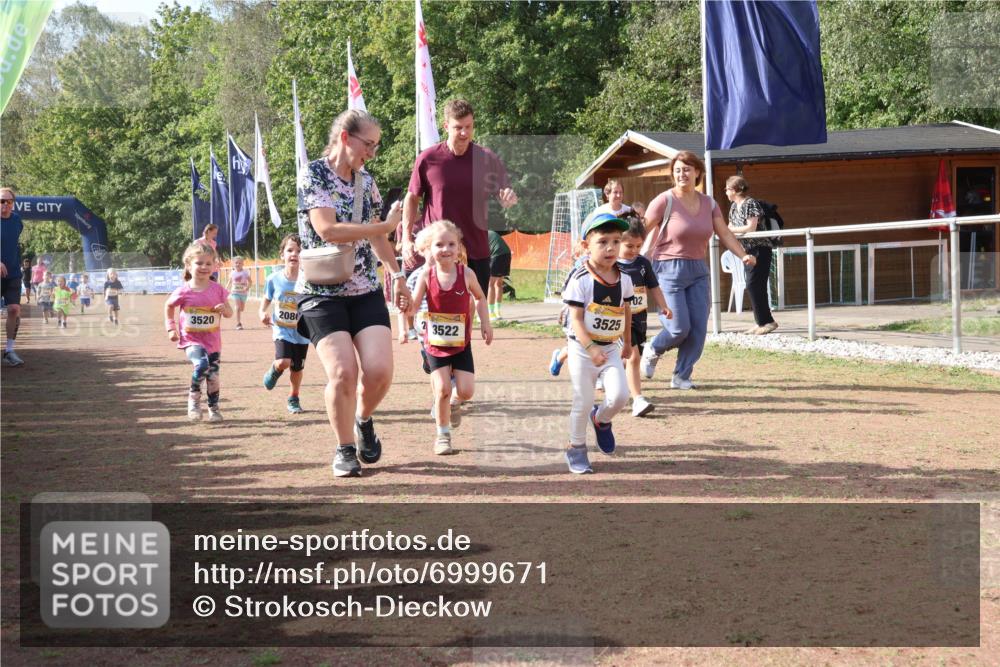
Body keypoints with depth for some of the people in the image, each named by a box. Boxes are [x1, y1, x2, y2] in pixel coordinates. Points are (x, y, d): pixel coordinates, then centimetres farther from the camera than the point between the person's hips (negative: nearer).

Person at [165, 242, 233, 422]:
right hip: (191, 340, -3)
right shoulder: (184, 292, -11)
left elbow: (229, 313, 5)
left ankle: (214, 407, 32)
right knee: (201, 364, -28)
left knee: (213, 377, 9)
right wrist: (171, 328, 0)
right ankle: (194, 396, -4)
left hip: (213, 341, 3)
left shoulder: (217, 289, -5)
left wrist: (225, 309, -19)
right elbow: (168, 306, 7)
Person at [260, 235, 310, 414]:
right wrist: (263, 314, -15)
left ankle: (294, 399, 36)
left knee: (297, 368, 11)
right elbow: (266, 301, 5)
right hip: (282, 330, -1)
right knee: (283, 362, -22)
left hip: (302, 332, 1)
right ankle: (274, 369, 15)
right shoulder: (274, 279, -9)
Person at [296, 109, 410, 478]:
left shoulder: (366, 181, 12)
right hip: (322, 291, -5)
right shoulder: (313, 176, -8)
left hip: (365, 291, 5)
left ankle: (363, 420, 21)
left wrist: (397, 275, 19)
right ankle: (344, 449, 4)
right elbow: (328, 230, -21)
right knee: (343, 371, -17)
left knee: (379, 369, -11)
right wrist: (387, 226, -14)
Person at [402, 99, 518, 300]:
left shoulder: (487, 159, 0)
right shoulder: (428, 159, -4)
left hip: (476, 253, 2)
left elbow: (503, 197, 6)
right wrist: (407, 239, -2)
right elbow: (412, 198, 6)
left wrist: (509, 198, -19)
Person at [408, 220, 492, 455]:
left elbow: (480, 298, 9)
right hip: (435, 344, -1)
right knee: (442, 389, -7)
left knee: (466, 391, -6)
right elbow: (412, 306, -9)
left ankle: (454, 400, 31)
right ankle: (443, 435, 12)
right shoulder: (427, 275, -10)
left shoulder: (466, 274, -9)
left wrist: (485, 323, 5)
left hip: (461, 343, 1)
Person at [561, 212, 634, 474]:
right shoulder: (580, 280, -16)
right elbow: (576, 318, -19)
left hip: (611, 348, 4)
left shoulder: (624, 279, 1)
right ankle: (576, 448, 20)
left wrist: (627, 342, 23)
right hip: (582, 349, -4)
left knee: (619, 395, -11)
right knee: (583, 402, 0)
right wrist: (591, 349, -28)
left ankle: (601, 419, 23)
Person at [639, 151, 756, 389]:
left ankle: (681, 376, 11)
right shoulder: (665, 201, -9)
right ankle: (652, 351, 22)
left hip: (697, 270, 5)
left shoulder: (708, 203, 7)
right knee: (679, 327, -9)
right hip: (669, 268, -5)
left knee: (698, 328, -1)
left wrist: (743, 255, -7)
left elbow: (725, 234, 6)